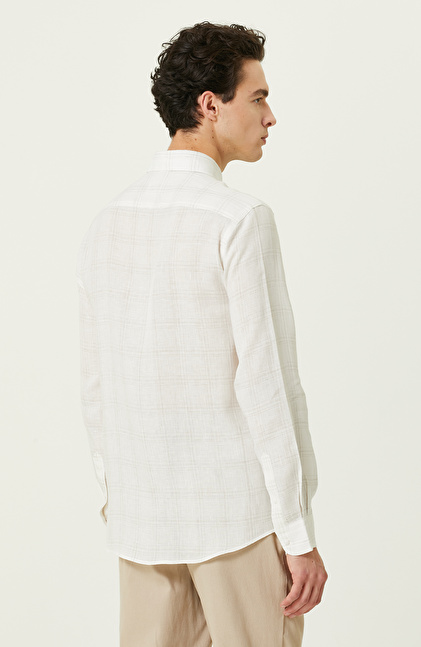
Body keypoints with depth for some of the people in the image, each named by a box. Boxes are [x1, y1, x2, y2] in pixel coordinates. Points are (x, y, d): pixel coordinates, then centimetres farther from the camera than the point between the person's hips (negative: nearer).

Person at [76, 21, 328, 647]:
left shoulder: (106, 224, 5)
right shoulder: (241, 220, -15)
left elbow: (94, 385, 10)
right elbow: (266, 383, -17)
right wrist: (300, 534, -12)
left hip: (141, 515, 6)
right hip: (239, 511, -6)